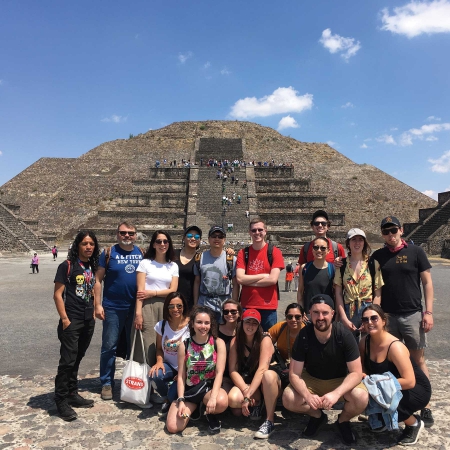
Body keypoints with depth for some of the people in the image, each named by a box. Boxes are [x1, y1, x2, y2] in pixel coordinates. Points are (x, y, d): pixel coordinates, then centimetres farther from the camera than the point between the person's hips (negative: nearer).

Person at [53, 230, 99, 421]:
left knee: (77, 359, 16)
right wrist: (64, 319, -15)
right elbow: (57, 295, -11)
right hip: (71, 320, -6)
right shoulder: (67, 266, -9)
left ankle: (72, 394, 29)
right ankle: (61, 401, 11)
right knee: (68, 360, -2)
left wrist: (93, 313, 11)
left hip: (88, 321, 6)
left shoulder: (92, 267, 9)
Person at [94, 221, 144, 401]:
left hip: (136, 308, 3)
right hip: (113, 307, -2)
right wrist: (98, 304, -9)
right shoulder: (109, 253, -4)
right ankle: (107, 383, 22)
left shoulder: (142, 253, 3)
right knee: (109, 347, 6)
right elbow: (98, 280, -4)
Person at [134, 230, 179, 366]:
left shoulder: (173, 266, 13)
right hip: (147, 307, -3)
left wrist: (153, 292, -8)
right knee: (148, 346, -7)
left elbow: (173, 290, 3)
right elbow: (140, 291, -4)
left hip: (166, 307, 3)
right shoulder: (145, 263, 4)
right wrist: (138, 313, -12)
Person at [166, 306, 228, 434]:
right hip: (189, 390, 2)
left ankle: (210, 414, 2)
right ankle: (194, 407, 15)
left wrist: (213, 396, -27)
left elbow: (219, 373, -13)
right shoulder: (184, 346, -3)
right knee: (172, 427, -16)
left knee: (222, 402, -36)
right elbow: (181, 376, -1)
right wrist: (181, 401, -12)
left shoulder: (218, 343, -7)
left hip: (210, 387, -2)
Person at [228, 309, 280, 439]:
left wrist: (247, 396, -31)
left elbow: (262, 369, -25)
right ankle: (257, 403, 2)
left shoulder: (265, 340, -15)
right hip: (246, 383, 3)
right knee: (232, 399, -30)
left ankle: (269, 422, -25)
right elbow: (233, 370, -9)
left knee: (269, 374, -38)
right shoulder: (235, 341, -4)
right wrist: (245, 390, -25)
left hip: (265, 384, -2)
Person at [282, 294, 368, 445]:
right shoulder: (303, 336, -21)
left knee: (361, 398, -31)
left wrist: (336, 394, -38)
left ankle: (343, 420, 5)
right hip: (312, 380, 1)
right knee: (288, 399, -25)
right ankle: (317, 416, 9)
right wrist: (307, 396, -38)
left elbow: (356, 372, -22)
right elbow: (294, 374, -19)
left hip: (341, 381, -1)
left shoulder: (344, 335, -24)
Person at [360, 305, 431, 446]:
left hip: (417, 390, -6)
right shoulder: (364, 342, -10)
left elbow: (409, 382, -34)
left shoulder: (395, 347, -30)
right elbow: (362, 368, 2)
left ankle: (414, 423, 1)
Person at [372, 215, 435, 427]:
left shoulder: (415, 252, 0)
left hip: (413, 314, -2)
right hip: (387, 315, 2)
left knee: (418, 359, 4)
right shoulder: (378, 256, 5)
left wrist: (428, 311, -6)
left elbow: (427, 283, 0)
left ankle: (425, 405, 15)